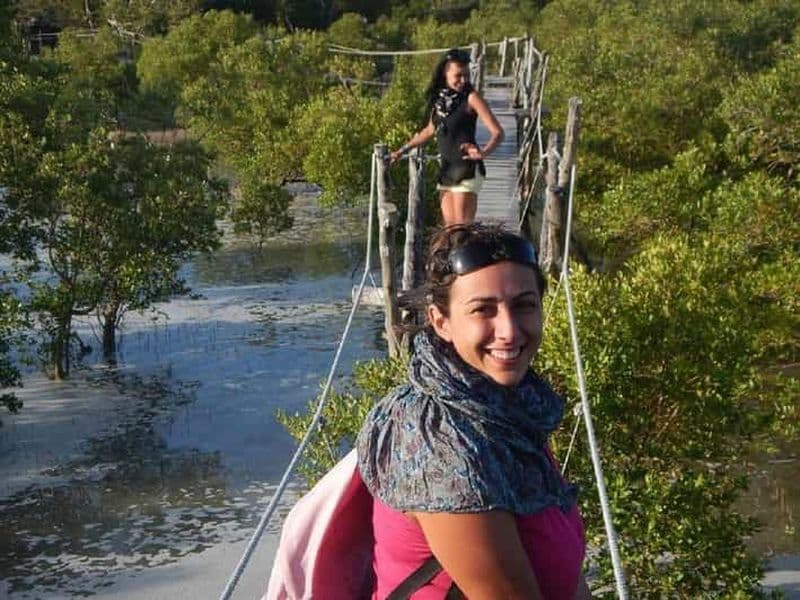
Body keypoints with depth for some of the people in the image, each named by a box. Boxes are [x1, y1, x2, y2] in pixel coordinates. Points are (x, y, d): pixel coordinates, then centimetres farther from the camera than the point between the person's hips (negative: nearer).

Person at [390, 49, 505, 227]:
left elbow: (497, 132, -12)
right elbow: (430, 130, 28)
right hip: (446, 170, 6)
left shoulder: (471, 97, -6)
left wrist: (483, 152, -32)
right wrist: (402, 150, 33)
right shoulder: (439, 98, 11)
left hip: (467, 170, -6)